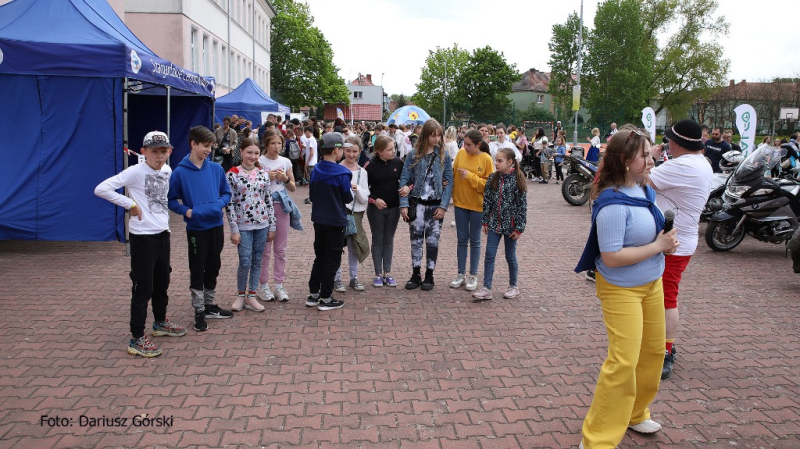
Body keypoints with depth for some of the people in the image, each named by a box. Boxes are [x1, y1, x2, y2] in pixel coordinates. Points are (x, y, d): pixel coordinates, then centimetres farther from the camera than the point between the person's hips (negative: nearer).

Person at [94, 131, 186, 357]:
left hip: (162, 233, 7)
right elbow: (101, 189, -22)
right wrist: (130, 205, -18)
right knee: (143, 287, -3)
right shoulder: (136, 171, -14)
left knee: (162, 281, 20)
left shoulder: (167, 171, 6)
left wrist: (164, 220, 9)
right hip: (143, 236, -7)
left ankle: (160, 323, 39)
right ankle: (137, 339, 6)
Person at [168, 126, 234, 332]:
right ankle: (199, 311, 15)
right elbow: (170, 199, -2)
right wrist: (186, 210, -16)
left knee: (213, 268, 15)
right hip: (196, 228, -4)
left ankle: (210, 305, 30)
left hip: (216, 225, 4)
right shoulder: (180, 172, -8)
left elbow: (227, 193, 10)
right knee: (197, 271, 4)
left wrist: (219, 203, -9)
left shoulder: (216, 169, 1)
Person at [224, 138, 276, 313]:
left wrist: (272, 226, 7)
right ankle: (241, 294, 19)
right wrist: (234, 229, -10)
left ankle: (251, 296, 20)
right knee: (245, 262, -4)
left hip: (262, 224, 4)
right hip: (243, 226, -4)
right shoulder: (233, 174, -6)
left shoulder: (263, 174, 6)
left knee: (257, 261, 8)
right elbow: (229, 203, -7)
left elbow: (268, 200, 9)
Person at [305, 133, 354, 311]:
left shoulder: (315, 171, 1)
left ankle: (313, 294, 22)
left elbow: (311, 195, 8)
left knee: (319, 257, 17)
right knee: (332, 260, 4)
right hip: (335, 221, -6)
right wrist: (350, 189, 9)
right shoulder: (342, 173, -16)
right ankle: (326, 299, 9)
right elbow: (348, 198, -9)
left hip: (318, 220, 6)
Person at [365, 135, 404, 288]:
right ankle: (378, 274, 15)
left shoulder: (398, 162, -5)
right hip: (376, 208, -2)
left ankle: (387, 273, 20)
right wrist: (374, 200, -16)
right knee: (378, 241, 7)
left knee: (389, 240, 11)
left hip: (393, 208, 3)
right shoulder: (370, 165, -13)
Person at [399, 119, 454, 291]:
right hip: (417, 204, 0)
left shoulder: (444, 155, 2)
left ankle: (429, 276, 18)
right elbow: (404, 179, 0)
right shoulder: (414, 155, 0)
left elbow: (449, 181, 0)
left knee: (432, 241, 5)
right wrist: (404, 204, -8)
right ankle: (416, 275, 18)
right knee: (416, 240, 6)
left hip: (436, 205, 0)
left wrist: (443, 206, -8)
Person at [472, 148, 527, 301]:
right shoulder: (493, 178, 2)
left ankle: (513, 286, 26)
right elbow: (487, 201, 6)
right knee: (489, 255, -1)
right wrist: (485, 222, 4)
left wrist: (519, 228, -11)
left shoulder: (518, 180, -10)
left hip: (510, 225, -3)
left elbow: (522, 205, -9)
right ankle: (486, 289, 2)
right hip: (494, 224, 4)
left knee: (510, 257, 9)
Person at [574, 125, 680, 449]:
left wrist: (663, 241, -4)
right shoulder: (613, 204, -26)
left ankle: (634, 413, 41)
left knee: (653, 350, 19)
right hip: (621, 289, -9)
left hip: (651, 283, 9)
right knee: (624, 361, -9)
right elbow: (611, 257, -28)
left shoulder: (644, 190, 0)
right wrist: (658, 246, -21)